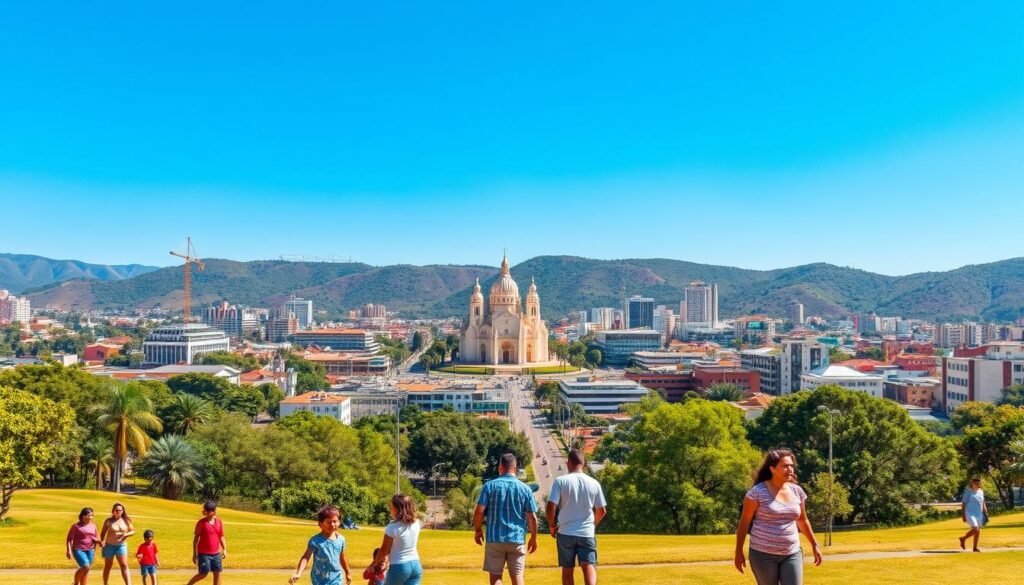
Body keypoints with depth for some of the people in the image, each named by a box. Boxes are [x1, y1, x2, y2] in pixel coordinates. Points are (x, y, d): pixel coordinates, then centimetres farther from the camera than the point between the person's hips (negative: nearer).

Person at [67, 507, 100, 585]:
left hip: (90, 551, 5)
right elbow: (69, 539, -3)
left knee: (86, 570, 5)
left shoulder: (93, 526, 11)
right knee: (85, 567, -19)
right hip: (78, 550, -5)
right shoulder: (76, 526, -3)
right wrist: (69, 550, -13)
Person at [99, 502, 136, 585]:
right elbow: (103, 533, 0)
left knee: (124, 565, -10)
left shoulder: (126, 521, 3)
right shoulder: (108, 521, -2)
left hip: (122, 545, 0)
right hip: (109, 546, 0)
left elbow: (133, 531, 8)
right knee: (108, 566, 10)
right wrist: (101, 542, -16)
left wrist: (126, 534, -11)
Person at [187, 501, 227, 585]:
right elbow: (196, 538, -3)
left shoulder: (219, 522, 4)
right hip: (204, 553, -4)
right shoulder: (201, 522, -6)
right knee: (203, 574, -4)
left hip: (216, 553, 4)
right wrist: (194, 554, -6)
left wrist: (224, 550, -2)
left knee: (217, 574, 4)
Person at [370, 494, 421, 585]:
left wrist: (376, 562, 13)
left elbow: (384, 551, -6)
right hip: (416, 565, 5)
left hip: (399, 567, -5)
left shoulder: (392, 528, -16)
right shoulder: (416, 523, 2)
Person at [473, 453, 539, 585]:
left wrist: (477, 530, 7)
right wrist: (533, 538, 12)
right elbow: (532, 517, 0)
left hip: (495, 538, -1)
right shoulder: (525, 488, 0)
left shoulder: (490, 485, -3)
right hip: (517, 539, 1)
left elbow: (479, 511, -9)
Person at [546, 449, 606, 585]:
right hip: (587, 533, 1)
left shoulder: (560, 481, -7)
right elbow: (601, 511, 7)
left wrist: (552, 526, 4)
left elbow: (551, 507, -12)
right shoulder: (594, 483, 2)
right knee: (589, 567, -1)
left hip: (565, 533, -1)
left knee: (567, 570, 12)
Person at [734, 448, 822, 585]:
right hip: (763, 554, -4)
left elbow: (802, 520, 19)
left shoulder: (797, 491, 4)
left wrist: (815, 545, 20)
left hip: (792, 554, 4)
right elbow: (744, 522, -6)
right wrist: (739, 552, -6)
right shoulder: (758, 492, -11)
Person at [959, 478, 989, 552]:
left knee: (978, 531, 8)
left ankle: (975, 547, 19)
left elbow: (983, 503, 17)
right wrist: (963, 515, -13)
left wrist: (986, 514, 11)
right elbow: (963, 504, -9)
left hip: (979, 514, 7)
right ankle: (963, 539, 5)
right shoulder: (968, 492, -9)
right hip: (970, 513, -7)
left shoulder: (981, 491, 10)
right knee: (975, 529, -18)